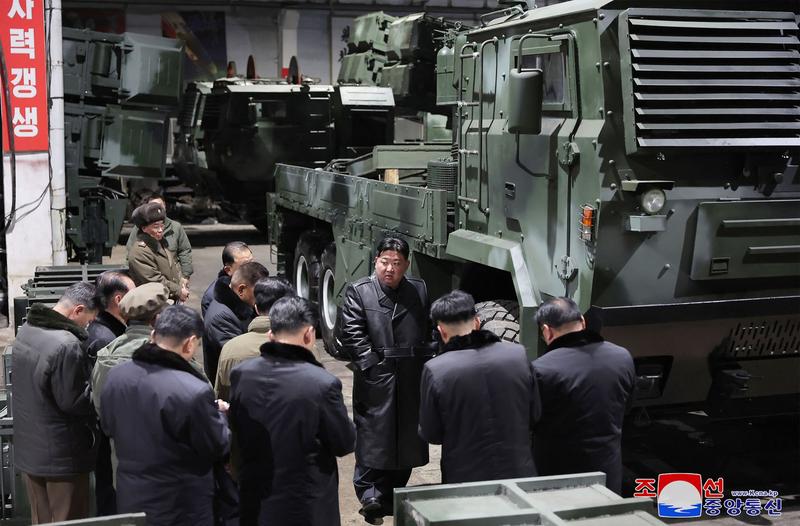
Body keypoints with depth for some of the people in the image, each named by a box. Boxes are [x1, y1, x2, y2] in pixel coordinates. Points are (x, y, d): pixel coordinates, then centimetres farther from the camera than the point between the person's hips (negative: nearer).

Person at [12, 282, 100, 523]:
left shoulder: (26, 330, 3)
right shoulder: (67, 345, -26)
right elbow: (73, 403, -21)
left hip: (28, 448, 8)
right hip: (62, 455, -8)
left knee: (41, 520, 19)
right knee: (68, 521, 6)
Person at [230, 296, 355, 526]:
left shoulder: (240, 374, -9)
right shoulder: (323, 383, -23)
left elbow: (237, 431, 5)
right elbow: (345, 444, -11)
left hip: (255, 504, 4)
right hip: (306, 507, -4)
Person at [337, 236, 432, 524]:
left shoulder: (419, 291, 10)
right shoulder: (358, 291, -1)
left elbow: (430, 330, 14)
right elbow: (351, 333, -7)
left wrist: (425, 361, 4)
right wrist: (372, 364, -13)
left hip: (411, 381, 4)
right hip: (375, 380, -4)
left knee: (407, 440, 11)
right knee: (374, 438, -6)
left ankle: (394, 497, 23)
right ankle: (371, 495, -1)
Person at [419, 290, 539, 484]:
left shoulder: (435, 370, -15)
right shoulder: (518, 354, -8)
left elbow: (430, 434, -5)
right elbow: (535, 417, 2)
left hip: (464, 479, -2)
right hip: (519, 473, 2)